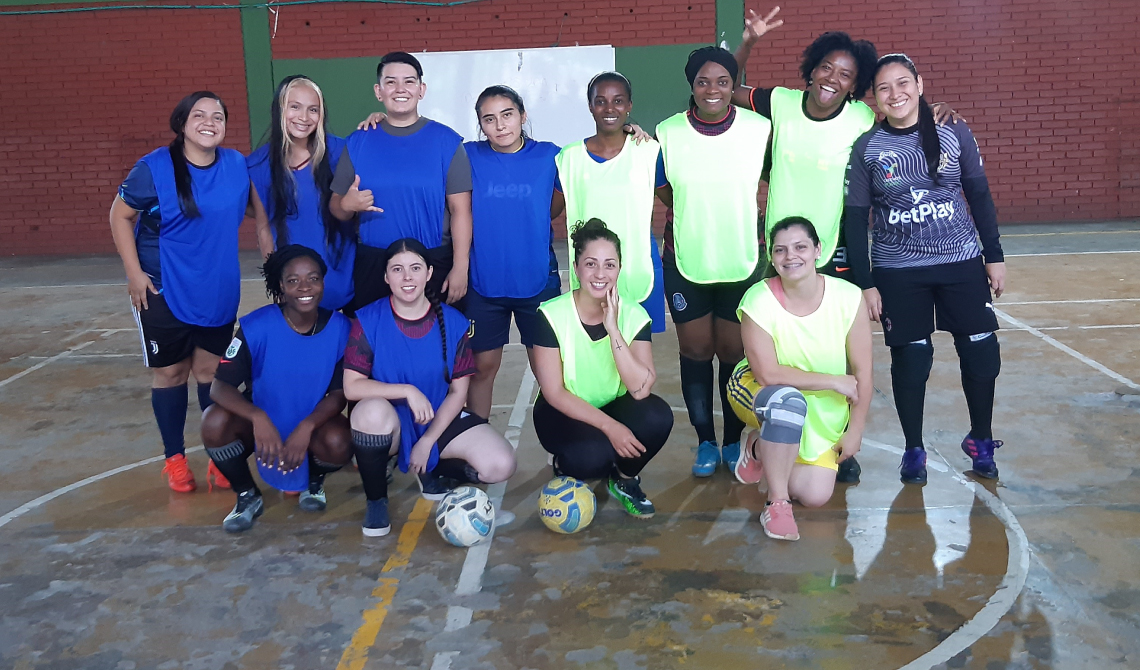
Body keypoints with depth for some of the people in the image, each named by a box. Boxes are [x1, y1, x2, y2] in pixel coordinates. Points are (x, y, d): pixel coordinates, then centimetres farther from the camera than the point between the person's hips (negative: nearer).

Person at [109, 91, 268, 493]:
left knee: (210, 371, 10)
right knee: (170, 372, 9)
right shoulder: (155, 168, -13)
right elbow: (120, 216, -5)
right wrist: (134, 273, -10)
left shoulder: (236, 164, -4)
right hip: (163, 291, -2)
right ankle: (174, 458, 23)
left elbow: (257, 209, 12)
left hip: (219, 292, 2)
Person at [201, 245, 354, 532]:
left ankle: (314, 480, 8)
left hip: (312, 423, 0)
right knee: (215, 422, -30)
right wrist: (258, 418, -42)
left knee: (339, 444, -32)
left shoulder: (339, 328, -16)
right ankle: (247, 495, 0)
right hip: (261, 422, 0)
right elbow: (220, 386, -23)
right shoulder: (256, 326, -20)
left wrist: (307, 426, -31)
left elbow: (339, 393, -12)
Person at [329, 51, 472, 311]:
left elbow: (460, 209, -4)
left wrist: (460, 268, -11)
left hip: (435, 264, -1)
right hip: (372, 265, 2)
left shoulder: (446, 141, -2)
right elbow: (335, 207, 7)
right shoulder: (357, 143, 4)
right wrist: (347, 204, -16)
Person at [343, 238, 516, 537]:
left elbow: (458, 392, -4)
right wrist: (408, 391, -29)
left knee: (501, 465, -20)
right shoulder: (368, 320, -11)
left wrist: (427, 442, -12)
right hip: (390, 424, -2)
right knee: (372, 410, -39)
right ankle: (376, 499, -10)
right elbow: (352, 387, -18)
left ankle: (433, 469, 13)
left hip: (439, 422, 2)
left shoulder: (453, 322, -7)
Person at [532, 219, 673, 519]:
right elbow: (554, 393, -17)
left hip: (614, 407, 3)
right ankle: (566, 467, 5)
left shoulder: (634, 315, -12)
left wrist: (613, 330, -31)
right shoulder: (552, 315, -18)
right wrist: (610, 427, -25)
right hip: (564, 415, -3)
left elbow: (641, 390, -24)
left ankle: (624, 479, 2)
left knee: (658, 415, -28)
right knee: (592, 454, -34)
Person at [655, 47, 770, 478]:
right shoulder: (667, 133, -6)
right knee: (695, 352, 8)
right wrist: (696, 216, -2)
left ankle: (734, 443, 25)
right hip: (685, 263, 0)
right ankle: (705, 443, 24)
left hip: (742, 262, 0)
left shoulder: (760, 129, -5)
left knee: (735, 353, 7)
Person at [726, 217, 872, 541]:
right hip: (758, 392, -3)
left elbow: (862, 372, -11)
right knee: (788, 399, -39)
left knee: (815, 495, -8)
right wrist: (834, 381, -24)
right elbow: (767, 374, -26)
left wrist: (855, 430, -8)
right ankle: (777, 502, -19)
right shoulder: (759, 300, -24)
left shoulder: (848, 297, -19)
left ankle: (762, 447, 22)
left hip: (824, 411, 3)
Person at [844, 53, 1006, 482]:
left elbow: (980, 197, 6)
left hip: (962, 263, 1)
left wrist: (994, 255, 5)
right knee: (910, 360, 2)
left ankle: (981, 440, 26)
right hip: (898, 273, -1)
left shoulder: (955, 134, -1)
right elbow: (856, 219, -2)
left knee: (982, 352, 3)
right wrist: (865, 284, -4)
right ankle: (914, 450, 22)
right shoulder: (866, 148, -4)